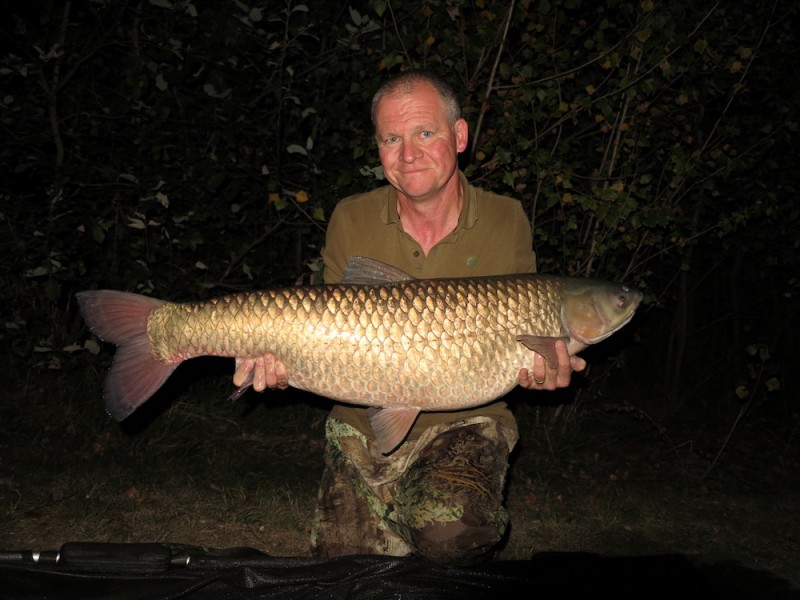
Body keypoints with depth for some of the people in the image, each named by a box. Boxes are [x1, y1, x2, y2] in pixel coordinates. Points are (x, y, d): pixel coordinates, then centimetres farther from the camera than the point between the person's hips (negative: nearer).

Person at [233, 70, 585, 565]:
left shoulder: (507, 222, -3)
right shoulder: (352, 220, -2)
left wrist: (542, 368, -19)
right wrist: (285, 362, -19)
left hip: (464, 423, -2)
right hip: (364, 427, 2)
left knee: (450, 532, -30)